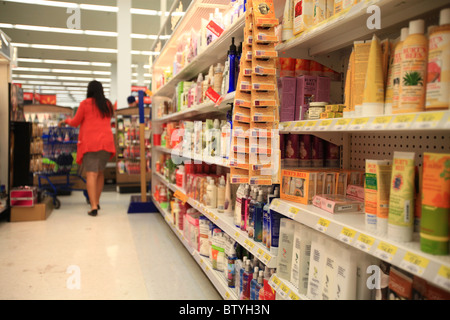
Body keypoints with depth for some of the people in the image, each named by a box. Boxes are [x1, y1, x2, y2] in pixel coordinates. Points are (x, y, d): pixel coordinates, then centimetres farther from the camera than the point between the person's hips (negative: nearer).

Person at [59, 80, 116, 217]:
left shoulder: (85, 103, 2)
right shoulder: (108, 105, 14)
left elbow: (75, 122, 8)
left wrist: (65, 121, 30)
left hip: (90, 142, -4)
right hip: (106, 142, 4)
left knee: (91, 174, -8)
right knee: (100, 172, 16)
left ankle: (93, 207, -16)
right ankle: (96, 202, 24)